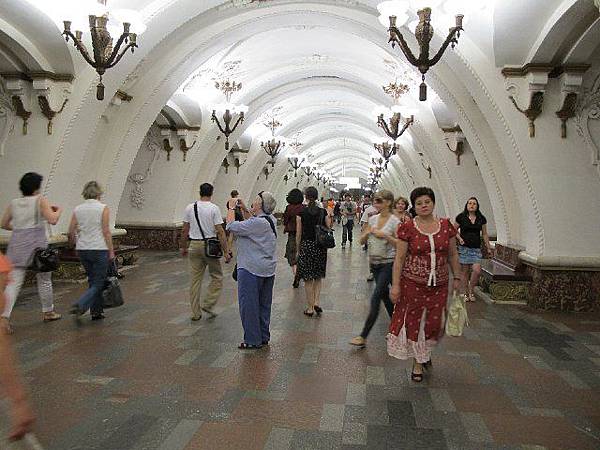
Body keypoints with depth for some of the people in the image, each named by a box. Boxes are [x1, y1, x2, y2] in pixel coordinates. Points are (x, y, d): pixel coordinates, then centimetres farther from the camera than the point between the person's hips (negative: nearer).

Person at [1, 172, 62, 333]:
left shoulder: (13, 203, 10)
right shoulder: (40, 200, -5)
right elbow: (52, 220, -14)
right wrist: (58, 210, 4)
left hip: (17, 246, 4)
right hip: (37, 245, -4)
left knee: (14, 282, 2)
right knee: (44, 279, 12)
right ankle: (48, 312, 25)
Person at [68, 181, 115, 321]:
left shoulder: (77, 209, 6)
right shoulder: (103, 208, -7)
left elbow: (71, 232, 5)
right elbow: (106, 232, -11)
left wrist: (76, 244, 22)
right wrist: (111, 251, -6)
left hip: (82, 250, 5)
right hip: (99, 249, -5)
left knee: (93, 281, 17)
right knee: (98, 282, 4)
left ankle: (96, 312, 19)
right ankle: (80, 305, -15)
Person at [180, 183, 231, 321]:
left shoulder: (189, 207, 4)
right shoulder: (214, 208, -8)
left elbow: (184, 230, 7)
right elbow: (220, 232, -12)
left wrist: (183, 247, 19)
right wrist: (226, 251, -10)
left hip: (194, 245, 4)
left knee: (195, 279, 11)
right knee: (217, 277, 12)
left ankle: (196, 313, 16)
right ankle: (207, 304, 3)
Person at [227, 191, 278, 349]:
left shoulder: (257, 223, -22)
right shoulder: (270, 220, 4)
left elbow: (232, 227, -18)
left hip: (251, 270, -9)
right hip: (268, 270, 9)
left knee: (249, 304, 3)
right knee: (264, 305, 16)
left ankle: (252, 340, 12)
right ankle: (264, 337, 28)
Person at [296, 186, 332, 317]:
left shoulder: (301, 213, -8)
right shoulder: (323, 212, -2)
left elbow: (298, 234, -5)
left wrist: (298, 250, 5)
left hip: (306, 246, -2)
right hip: (320, 247, 3)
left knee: (308, 279, 7)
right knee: (318, 277, 19)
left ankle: (310, 308, 13)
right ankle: (316, 302, 5)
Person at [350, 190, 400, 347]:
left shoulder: (395, 221, -10)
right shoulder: (372, 219, 6)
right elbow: (362, 240, 9)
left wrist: (384, 235, -23)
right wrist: (368, 232, -10)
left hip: (388, 263, -6)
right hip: (374, 263, 6)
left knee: (375, 299, -9)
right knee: (385, 296, 16)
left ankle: (363, 337, -4)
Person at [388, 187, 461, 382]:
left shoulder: (446, 225, 2)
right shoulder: (407, 228, -8)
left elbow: (453, 254, 11)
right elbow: (399, 258, -7)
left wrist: (457, 278, 11)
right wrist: (395, 285, -10)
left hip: (439, 285, 3)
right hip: (413, 284, -2)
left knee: (434, 322, 9)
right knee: (413, 322, 6)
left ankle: (425, 351, 41)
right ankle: (418, 363, 26)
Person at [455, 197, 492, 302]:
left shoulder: (481, 219, 8)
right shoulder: (461, 217, 0)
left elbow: (484, 234, 15)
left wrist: (488, 248, 14)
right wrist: (459, 238, -8)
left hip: (476, 249, 2)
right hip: (464, 248, -2)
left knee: (477, 271, -10)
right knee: (464, 271, 2)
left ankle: (471, 290, 13)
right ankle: (465, 293, 16)